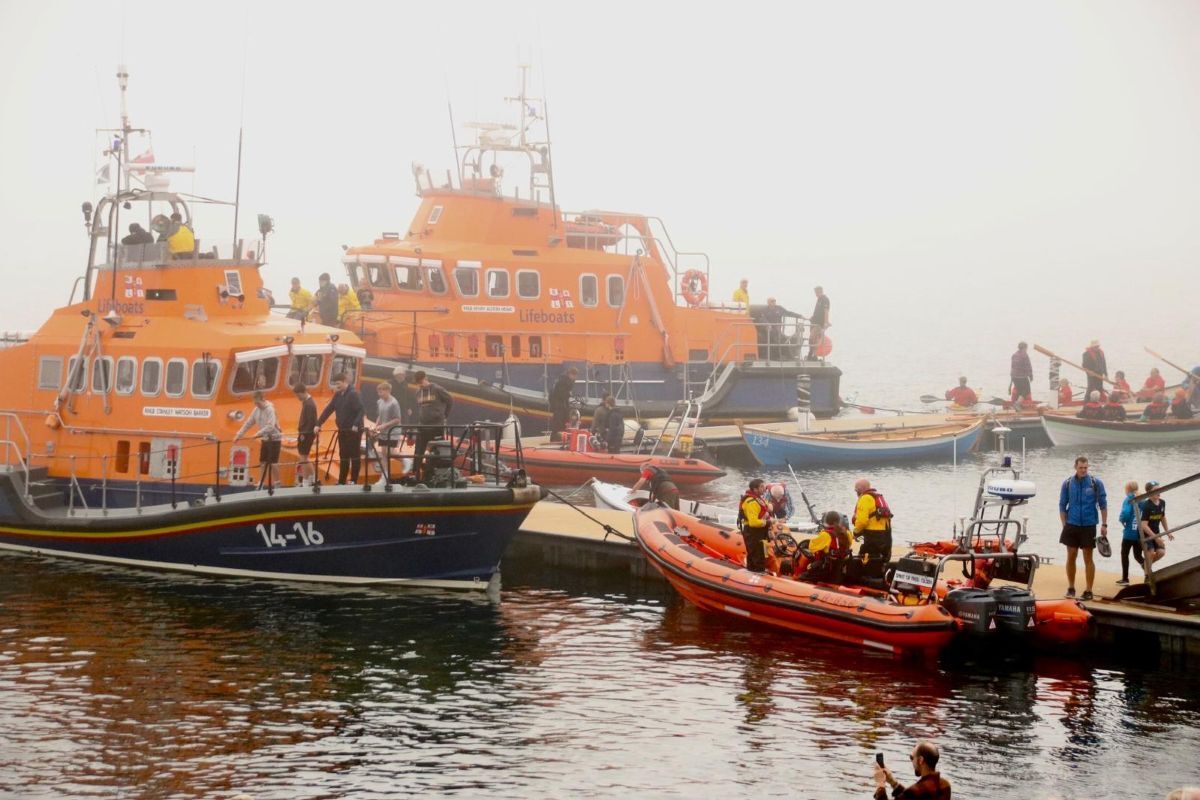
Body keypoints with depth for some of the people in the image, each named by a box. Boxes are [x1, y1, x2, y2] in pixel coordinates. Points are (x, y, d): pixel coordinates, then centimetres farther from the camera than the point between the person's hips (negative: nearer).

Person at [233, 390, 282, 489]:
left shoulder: (270, 409, -19)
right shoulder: (256, 410, 3)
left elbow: (270, 426, -29)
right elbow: (248, 423, 6)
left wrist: (258, 434, -34)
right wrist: (238, 434, 1)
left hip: (274, 438, -7)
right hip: (265, 438, 7)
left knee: (273, 462, -7)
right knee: (263, 461, 8)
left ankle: (276, 483, 0)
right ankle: (262, 482, 15)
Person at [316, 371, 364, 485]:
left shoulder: (353, 394, -12)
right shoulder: (337, 395, 9)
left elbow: (360, 410, -19)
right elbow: (328, 410, 7)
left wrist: (356, 425, -31)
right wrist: (318, 424, 0)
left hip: (354, 430, -7)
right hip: (342, 430, 7)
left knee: (355, 456, 0)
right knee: (343, 457, 9)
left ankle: (354, 481, 5)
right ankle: (341, 482, 12)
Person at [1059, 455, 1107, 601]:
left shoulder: (1096, 483, -4)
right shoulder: (1067, 483, 1)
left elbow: (1103, 504, 1)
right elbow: (1062, 505, 7)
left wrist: (1104, 525, -2)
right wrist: (1064, 524, 1)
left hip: (1088, 526, -2)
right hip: (1072, 525, 2)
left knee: (1088, 559, 1)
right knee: (1071, 557, 6)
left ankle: (1088, 591, 6)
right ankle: (1071, 588, 18)